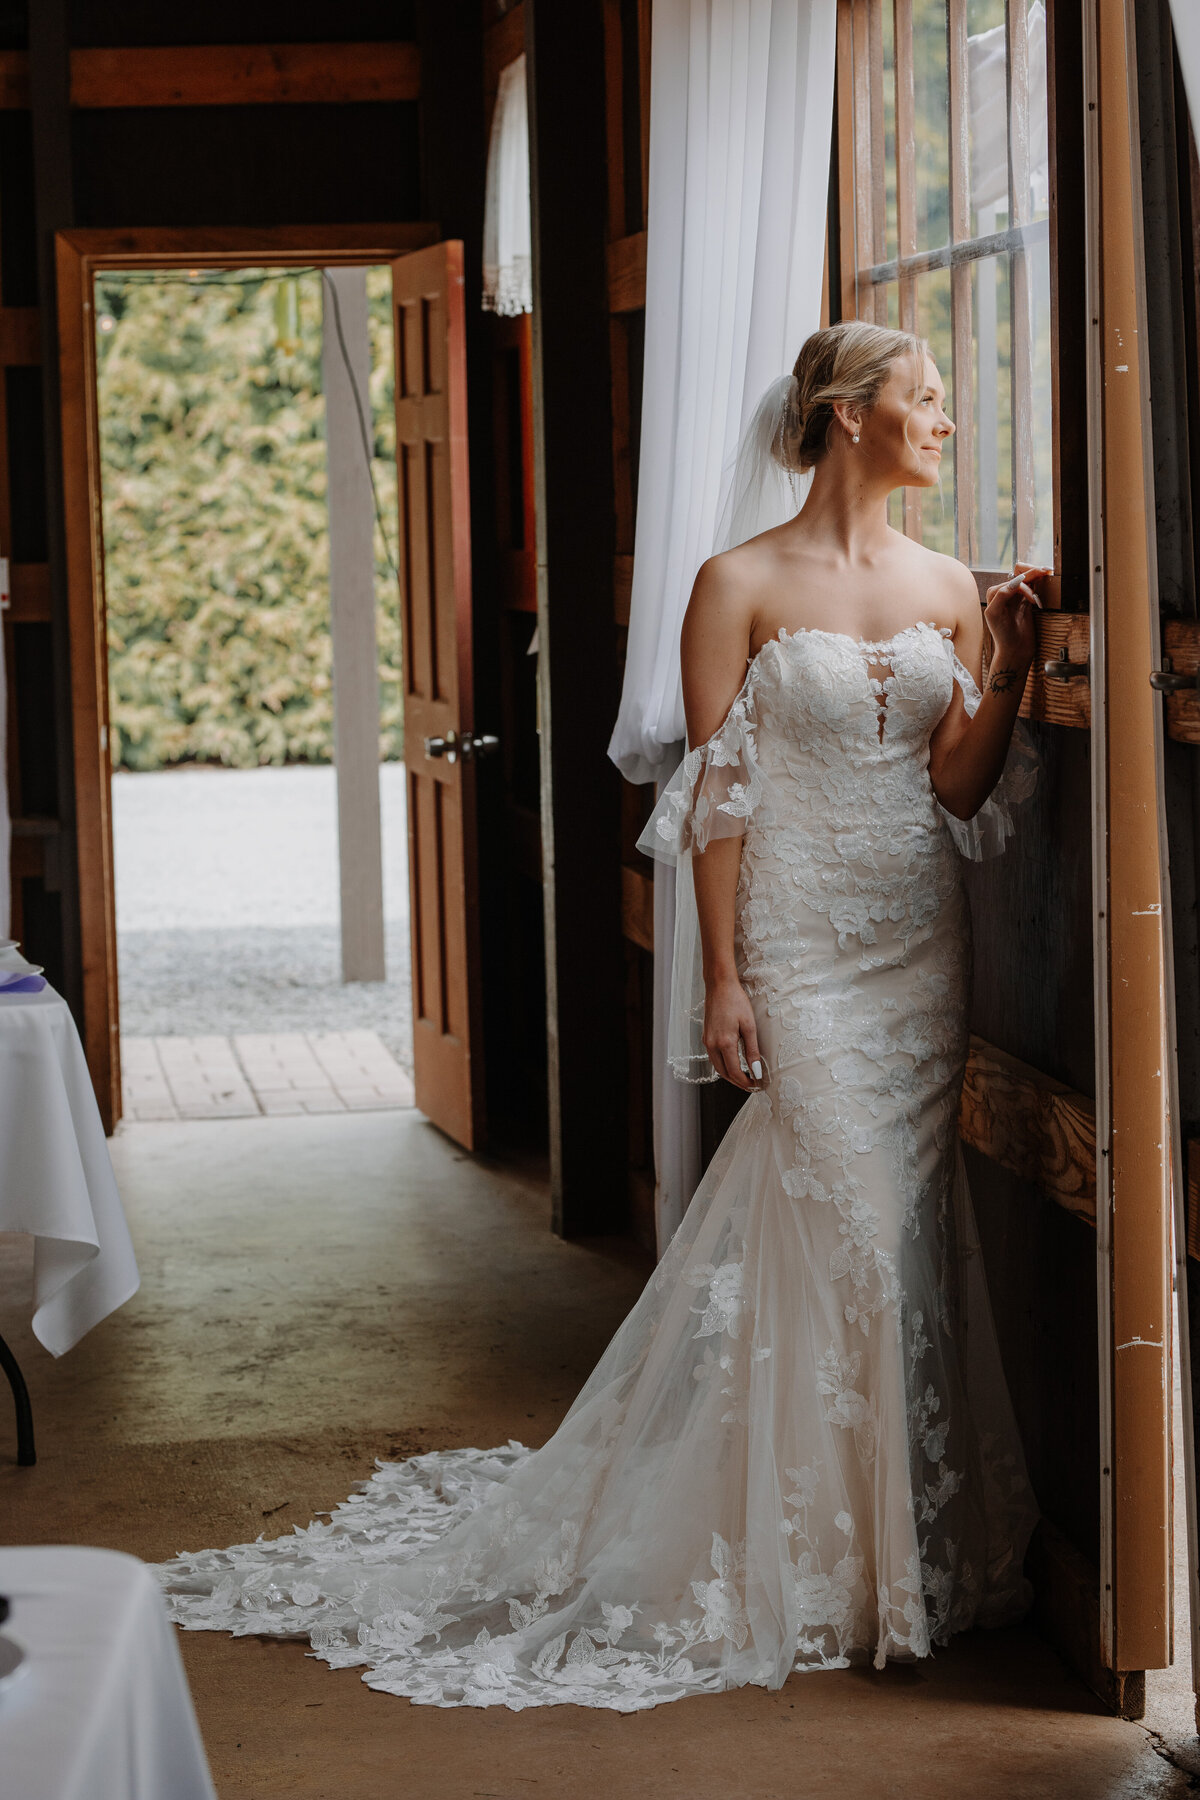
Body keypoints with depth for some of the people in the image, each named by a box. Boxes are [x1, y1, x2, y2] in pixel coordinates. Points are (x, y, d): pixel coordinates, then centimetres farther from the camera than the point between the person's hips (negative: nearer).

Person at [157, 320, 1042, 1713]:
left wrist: (1009, 670, -6)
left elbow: (957, 789, 7)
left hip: (919, 943, 5)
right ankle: (846, 1562, 4)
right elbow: (715, 794, -7)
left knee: (907, 1221, 6)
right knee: (854, 1223, -9)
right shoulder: (742, 586, -5)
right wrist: (720, 977, -11)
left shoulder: (947, 590, 9)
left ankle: (921, 1542, 18)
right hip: (801, 944, -5)